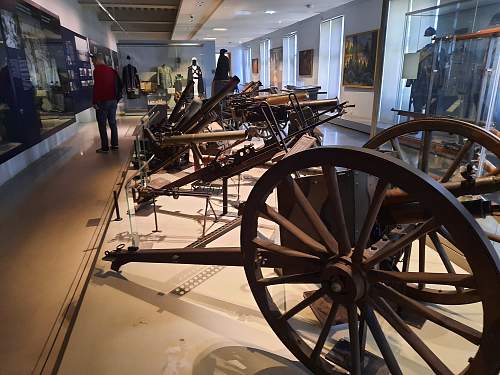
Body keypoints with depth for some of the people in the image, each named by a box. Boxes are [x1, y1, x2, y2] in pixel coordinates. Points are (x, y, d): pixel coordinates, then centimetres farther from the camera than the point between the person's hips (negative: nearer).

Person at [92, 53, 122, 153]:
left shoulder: (97, 70, -10)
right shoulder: (112, 70, 11)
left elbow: (97, 87, -18)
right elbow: (120, 85, 14)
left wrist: (95, 102, -14)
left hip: (102, 101, -7)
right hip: (113, 101, 7)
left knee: (102, 125, 0)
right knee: (113, 123, 13)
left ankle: (105, 147, 3)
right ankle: (115, 145, 17)